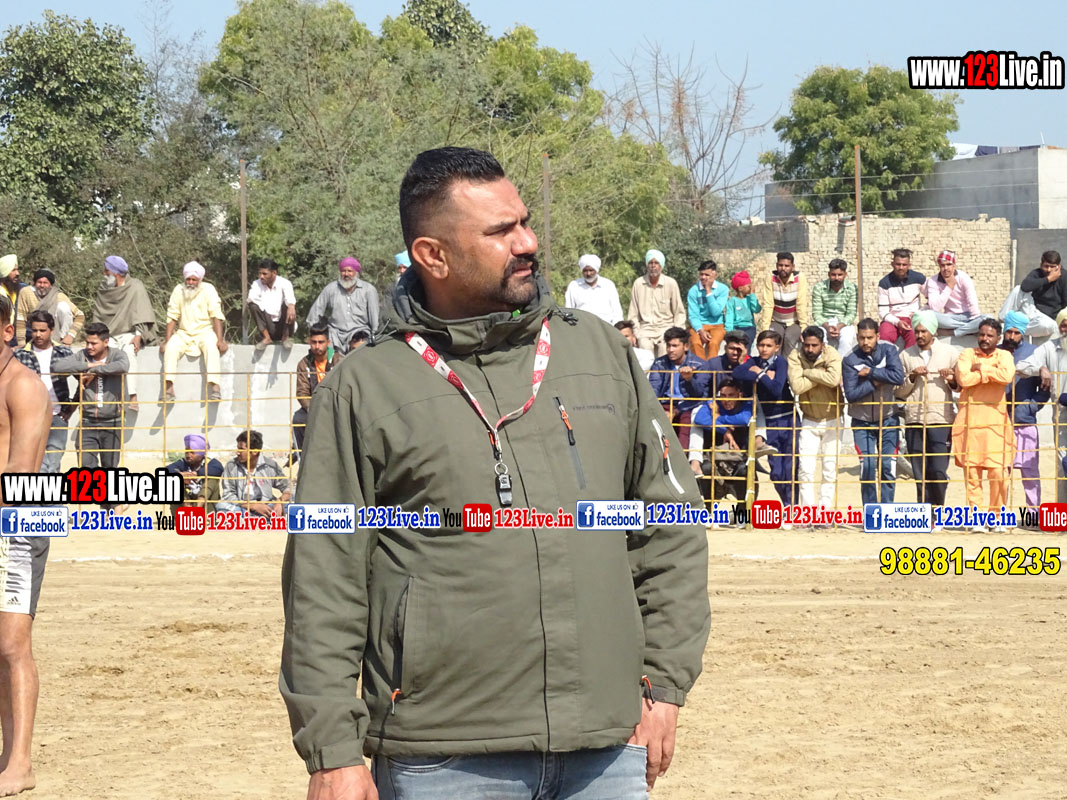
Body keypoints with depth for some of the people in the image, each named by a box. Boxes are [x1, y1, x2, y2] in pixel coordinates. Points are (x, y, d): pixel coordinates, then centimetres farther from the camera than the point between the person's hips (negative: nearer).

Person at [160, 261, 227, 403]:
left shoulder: (208, 290, -5)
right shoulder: (178, 290, 2)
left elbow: (217, 316, -10)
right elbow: (172, 317, 2)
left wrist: (220, 339, -20)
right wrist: (167, 340, -7)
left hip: (204, 331, -2)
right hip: (183, 333, 2)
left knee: (211, 346, -33)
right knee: (171, 347, -26)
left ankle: (215, 388, -39)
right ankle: (169, 390, -30)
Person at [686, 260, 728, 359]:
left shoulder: (722, 289, -2)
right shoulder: (694, 290, -1)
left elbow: (716, 312, -12)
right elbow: (693, 316, -3)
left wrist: (708, 291, -14)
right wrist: (700, 330, -21)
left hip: (717, 325, 0)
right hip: (699, 325, 0)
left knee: (713, 343, -32)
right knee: (695, 343, -31)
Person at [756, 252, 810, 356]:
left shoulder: (800, 278, -15)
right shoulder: (770, 277, -12)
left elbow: (801, 305, -17)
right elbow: (768, 305, -14)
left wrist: (804, 329, -19)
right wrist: (765, 328, -17)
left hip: (794, 322, -1)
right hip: (776, 321, 1)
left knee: (789, 339, -28)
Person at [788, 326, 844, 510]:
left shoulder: (832, 356, -16)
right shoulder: (795, 357, -12)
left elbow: (834, 379, -36)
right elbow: (796, 386, -25)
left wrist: (808, 372, -25)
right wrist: (821, 376, -24)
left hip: (832, 420, -1)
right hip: (809, 420, 1)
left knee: (830, 469, 1)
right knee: (805, 468, -5)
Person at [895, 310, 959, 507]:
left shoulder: (950, 353, 8)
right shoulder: (906, 356, 11)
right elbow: (899, 392, 10)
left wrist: (952, 380, -10)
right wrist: (911, 377, -6)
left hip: (941, 419, -2)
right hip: (914, 420, 2)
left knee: (939, 470, -7)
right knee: (920, 473, 2)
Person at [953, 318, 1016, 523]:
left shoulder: (1004, 356, 10)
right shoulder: (967, 354, 10)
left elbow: (1007, 376, -13)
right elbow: (963, 378, -10)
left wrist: (981, 368, -5)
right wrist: (991, 373, -5)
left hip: (996, 421, 0)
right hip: (969, 420, 0)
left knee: (999, 472, -7)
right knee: (971, 472, -1)